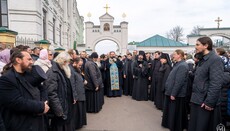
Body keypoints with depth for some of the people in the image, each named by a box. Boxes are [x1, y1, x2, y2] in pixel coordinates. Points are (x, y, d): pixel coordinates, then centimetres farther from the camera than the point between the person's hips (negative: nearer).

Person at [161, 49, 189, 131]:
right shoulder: (177, 64, 13)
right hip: (172, 92, 10)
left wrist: (173, 94, -22)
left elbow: (179, 81, -25)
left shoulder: (182, 66, -19)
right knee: (171, 111, 21)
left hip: (177, 94, -10)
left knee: (176, 113, 4)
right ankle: (170, 124, 36)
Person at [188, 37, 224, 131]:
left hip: (205, 103, -8)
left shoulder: (215, 60, -14)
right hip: (197, 101, 8)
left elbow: (216, 84, -20)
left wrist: (209, 102, -20)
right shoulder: (202, 60, 14)